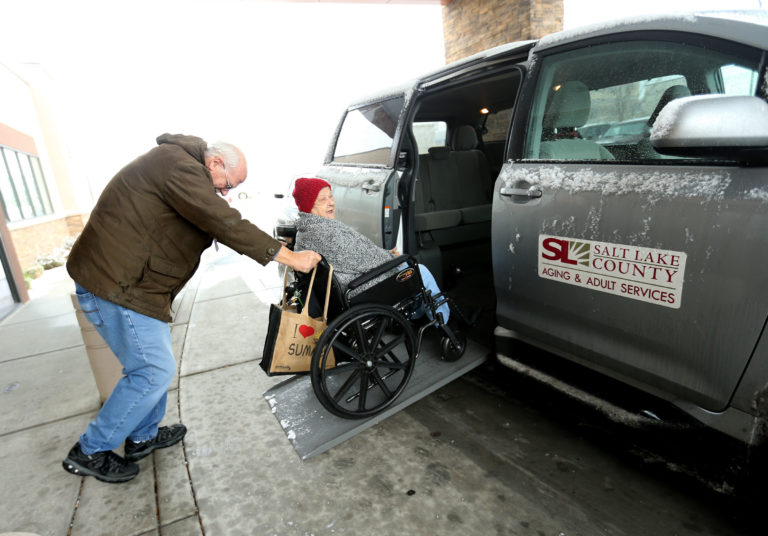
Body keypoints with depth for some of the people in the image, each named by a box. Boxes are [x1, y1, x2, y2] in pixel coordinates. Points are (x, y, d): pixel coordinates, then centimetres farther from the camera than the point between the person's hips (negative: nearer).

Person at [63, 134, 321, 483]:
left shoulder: (177, 164, 17)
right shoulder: (179, 166, -18)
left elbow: (214, 225, 19)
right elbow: (227, 224, -25)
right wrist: (292, 258, -22)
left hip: (123, 280, 11)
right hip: (115, 284, -11)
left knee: (152, 363, 18)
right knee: (154, 370, -2)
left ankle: (142, 436, 36)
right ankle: (90, 452, 17)